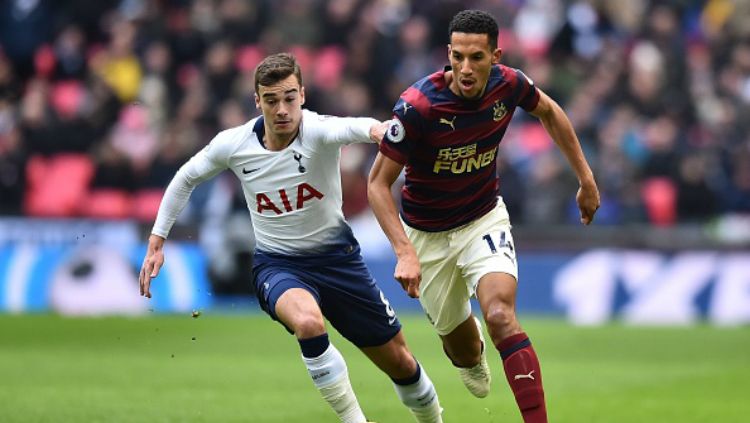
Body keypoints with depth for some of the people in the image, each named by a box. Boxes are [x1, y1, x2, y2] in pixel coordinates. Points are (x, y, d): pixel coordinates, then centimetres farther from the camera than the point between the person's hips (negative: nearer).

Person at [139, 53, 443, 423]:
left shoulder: (317, 130, -21)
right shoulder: (233, 144, -12)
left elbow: (347, 128, -47)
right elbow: (185, 178, 7)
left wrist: (374, 129, -71)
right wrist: (156, 244, 5)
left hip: (337, 257, 0)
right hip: (277, 264, 0)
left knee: (400, 362, 8)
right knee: (308, 321, -36)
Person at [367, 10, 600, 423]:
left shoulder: (508, 85, -17)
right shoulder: (417, 106, -29)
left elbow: (549, 112, 8)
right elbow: (378, 183, -21)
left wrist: (586, 179, 11)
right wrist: (405, 251, -32)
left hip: (484, 219, 1)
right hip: (427, 234, -1)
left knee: (500, 315, -26)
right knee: (460, 345, 11)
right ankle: (472, 356, 51)